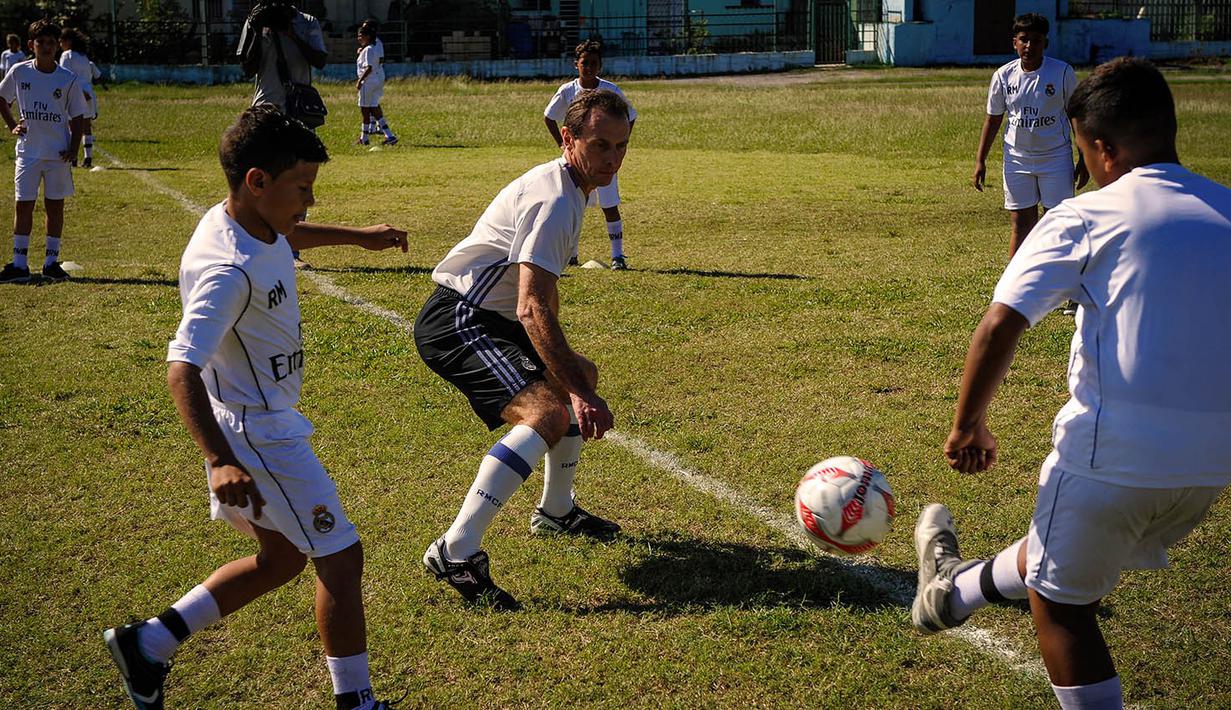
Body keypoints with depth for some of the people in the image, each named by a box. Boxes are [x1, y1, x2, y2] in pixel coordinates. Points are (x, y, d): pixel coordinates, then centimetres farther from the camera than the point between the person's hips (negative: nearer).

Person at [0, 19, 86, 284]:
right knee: (23, 205, 1)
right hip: (28, 151, 1)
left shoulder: (68, 79, -4)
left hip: (58, 153, -1)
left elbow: (76, 117, 2)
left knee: (55, 205, 5)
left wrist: (74, 148, -10)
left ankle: (52, 261, 15)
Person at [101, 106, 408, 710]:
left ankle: (148, 643, 25)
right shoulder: (229, 271, -29)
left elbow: (286, 236, 27)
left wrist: (358, 236, 36)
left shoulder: (249, 222, 0)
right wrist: (221, 462, -48)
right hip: (257, 434, -10)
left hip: (260, 422, 10)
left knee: (282, 556, 21)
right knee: (341, 557, -2)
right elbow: (182, 370, -37)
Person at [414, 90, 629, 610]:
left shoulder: (565, 187, 13)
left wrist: (575, 377, 29)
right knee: (548, 413, -28)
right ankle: (455, 553, -32)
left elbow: (544, 294, 26)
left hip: (488, 318, 11)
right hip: (458, 321, -11)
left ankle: (556, 511, 42)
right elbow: (532, 308, -30)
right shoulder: (554, 200, -20)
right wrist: (576, 393, -33)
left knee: (580, 376, 26)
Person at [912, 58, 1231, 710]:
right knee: (1060, 556, 29)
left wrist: (968, 425, 0)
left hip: (1115, 451, -7)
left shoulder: (1084, 217, -6)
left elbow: (999, 326, -12)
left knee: (1059, 600, 16)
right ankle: (955, 591, 54)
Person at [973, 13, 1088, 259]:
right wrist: (980, 160, 2)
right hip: (1017, 159, 2)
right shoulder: (1004, 75, -2)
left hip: (1056, 158, -2)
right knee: (1020, 223, 4)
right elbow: (993, 119, 7)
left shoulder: (1063, 72, -7)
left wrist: (1084, 161, -1)